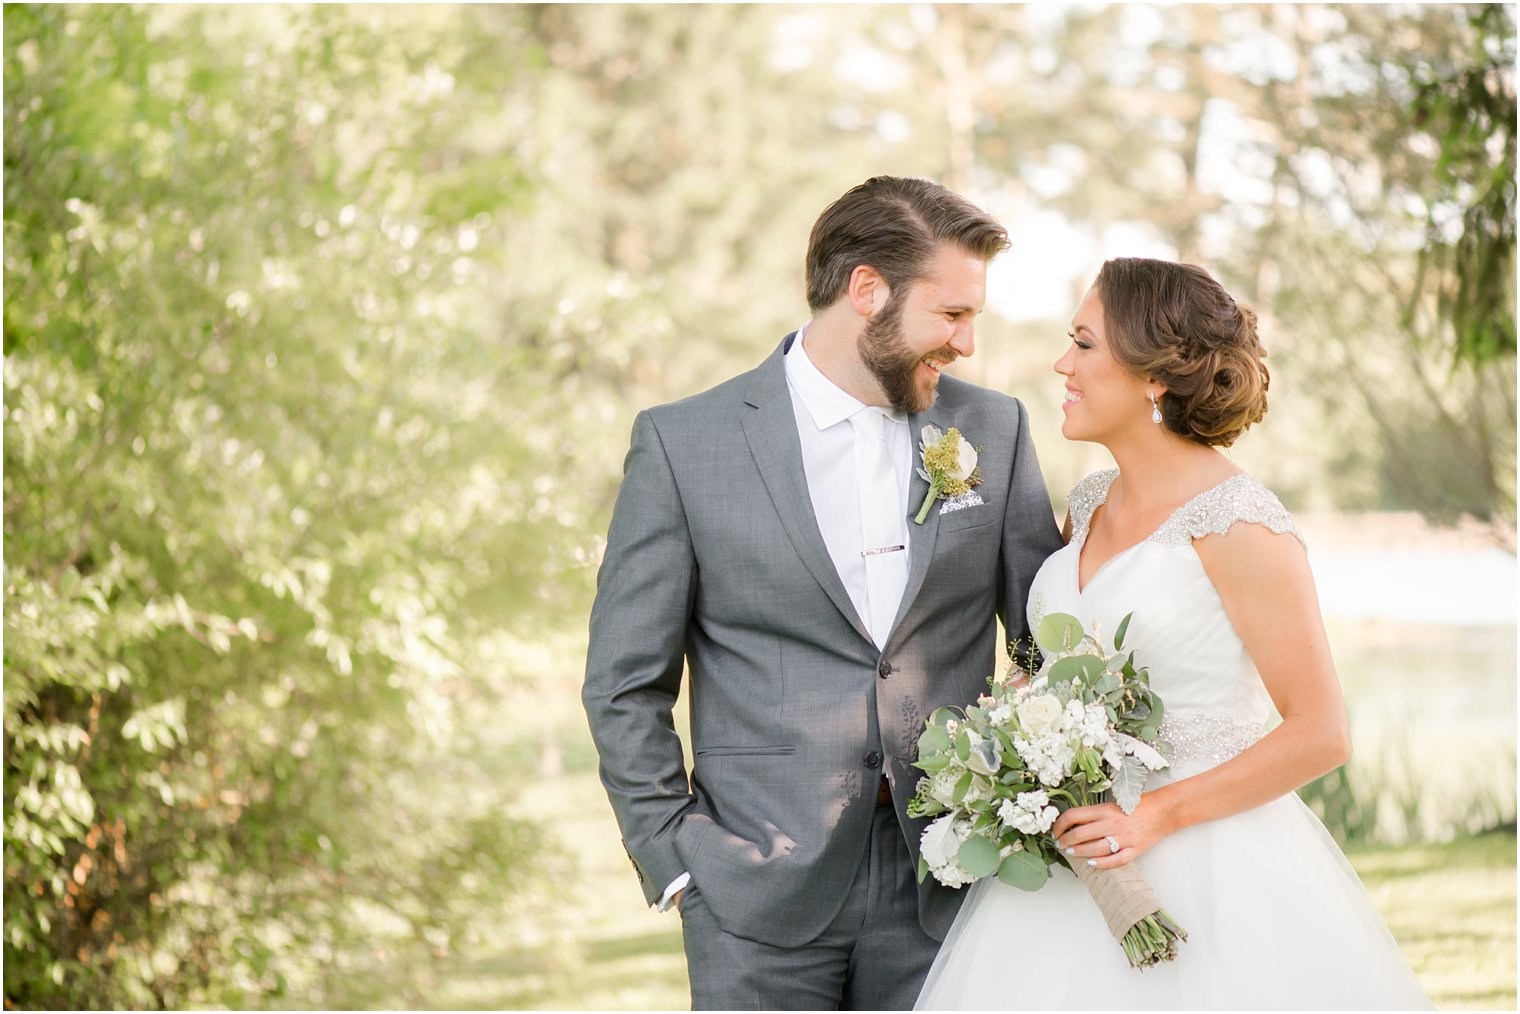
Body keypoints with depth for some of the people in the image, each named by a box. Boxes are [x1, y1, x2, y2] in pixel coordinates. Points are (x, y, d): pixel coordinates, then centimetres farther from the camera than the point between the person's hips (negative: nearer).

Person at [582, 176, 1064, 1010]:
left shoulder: (992, 431, 7)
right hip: (762, 890, -2)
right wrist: (675, 856, -4)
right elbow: (626, 682, 1)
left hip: (944, 881, 2)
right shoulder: (682, 443, -1)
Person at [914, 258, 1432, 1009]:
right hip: (1081, 856, 6)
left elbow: (1322, 734, -14)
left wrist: (1158, 815, -18)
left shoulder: (1239, 525, -14)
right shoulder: (1088, 505, 8)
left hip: (1201, 862, -6)